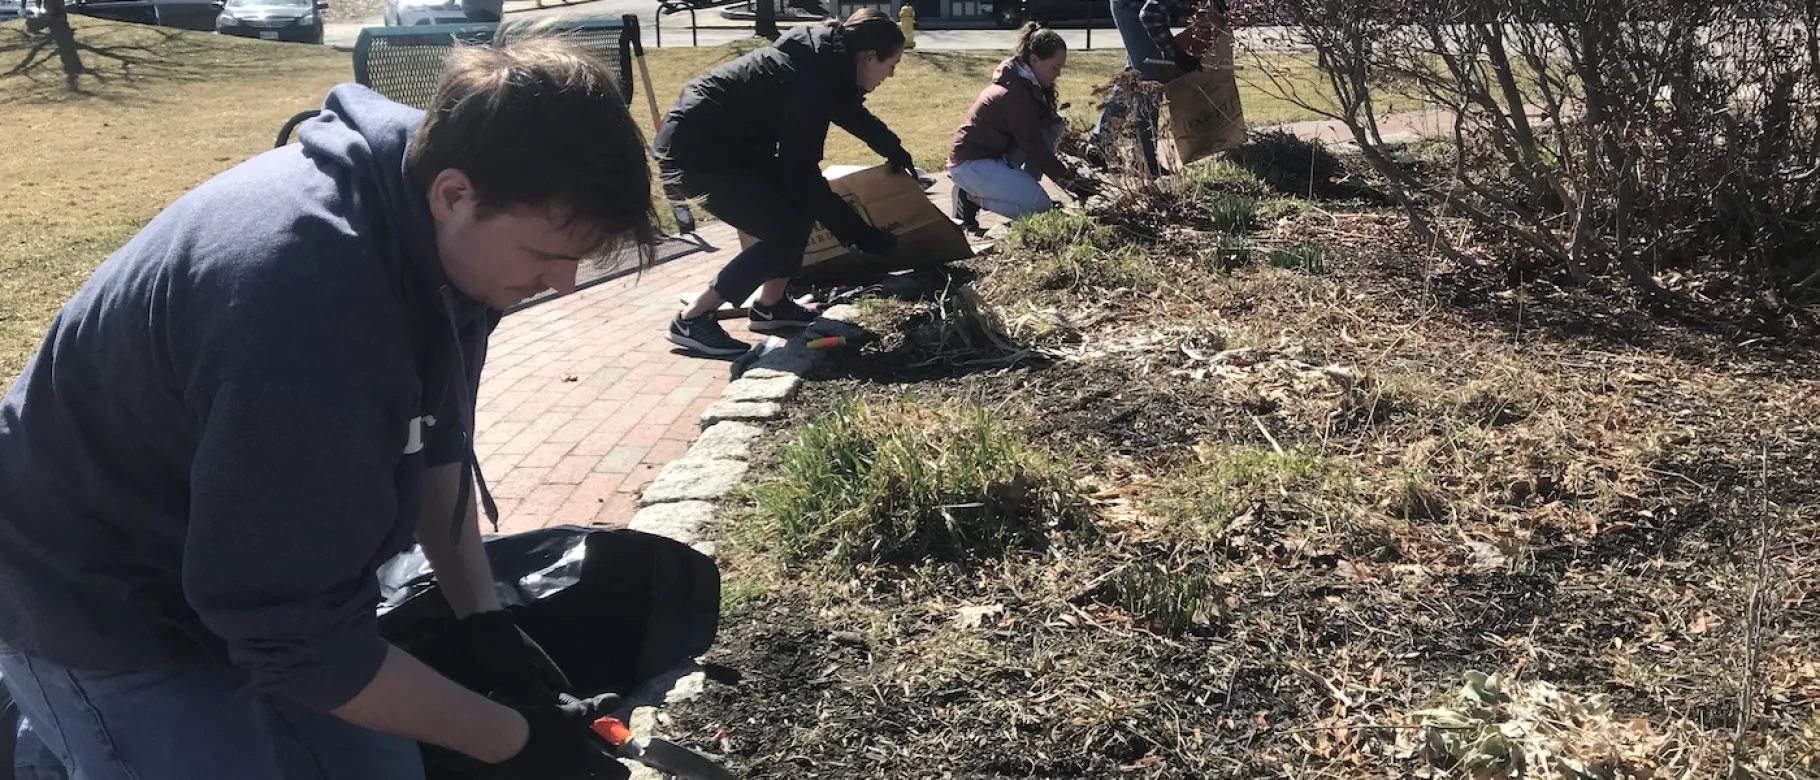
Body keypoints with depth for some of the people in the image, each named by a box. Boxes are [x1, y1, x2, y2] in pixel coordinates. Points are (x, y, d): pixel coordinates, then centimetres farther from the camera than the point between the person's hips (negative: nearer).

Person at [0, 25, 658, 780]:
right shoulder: (309, 315, -38)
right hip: (103, 602, -7)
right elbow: (295, 633, -29)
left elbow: (433, 433, 4)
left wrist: (486, 621, -1)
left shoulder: (427, 226, -13)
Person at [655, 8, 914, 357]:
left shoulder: (824, 61, 5)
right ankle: (692, 320, -6)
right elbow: (802, 174, -23)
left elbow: (853, 113, 28)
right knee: (786, 232, -11)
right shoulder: (809, 81, -24)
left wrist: (896, 152, 42)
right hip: (693, 152, -10)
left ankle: (770, 306, 19)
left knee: (802, 201, 10)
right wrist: (861, 235, -19)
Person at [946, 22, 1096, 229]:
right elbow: (1035, 147, -22)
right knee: (1039, 205, -19)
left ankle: (1026, 189, 4)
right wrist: (1068, 181, -16)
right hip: (970, 163, -10)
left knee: (1054, 126, 0)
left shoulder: (1024, 81, 4)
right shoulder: (1015, 95, -25)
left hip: (995, 153, 10)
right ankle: (971, 197, -5)